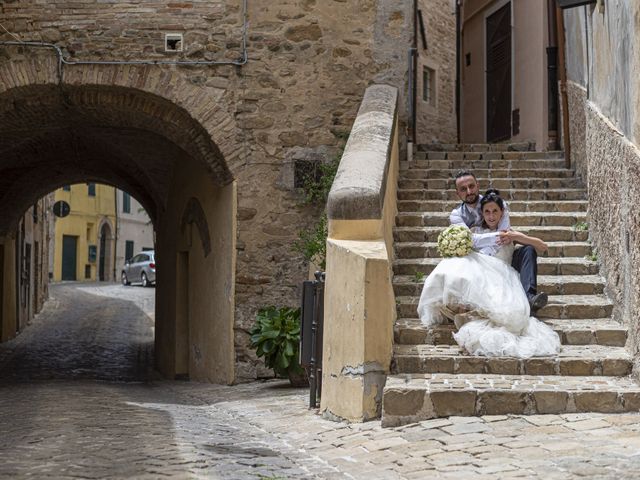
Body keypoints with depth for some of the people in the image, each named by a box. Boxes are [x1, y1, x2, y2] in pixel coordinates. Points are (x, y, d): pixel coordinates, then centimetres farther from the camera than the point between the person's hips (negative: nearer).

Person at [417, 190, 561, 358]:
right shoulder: (474, 232, 29)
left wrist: (516, 237, 3)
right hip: (476, 278, 1)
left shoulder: (509, 234, 25)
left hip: (499, 279, -1)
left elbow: (543, 247, 16)